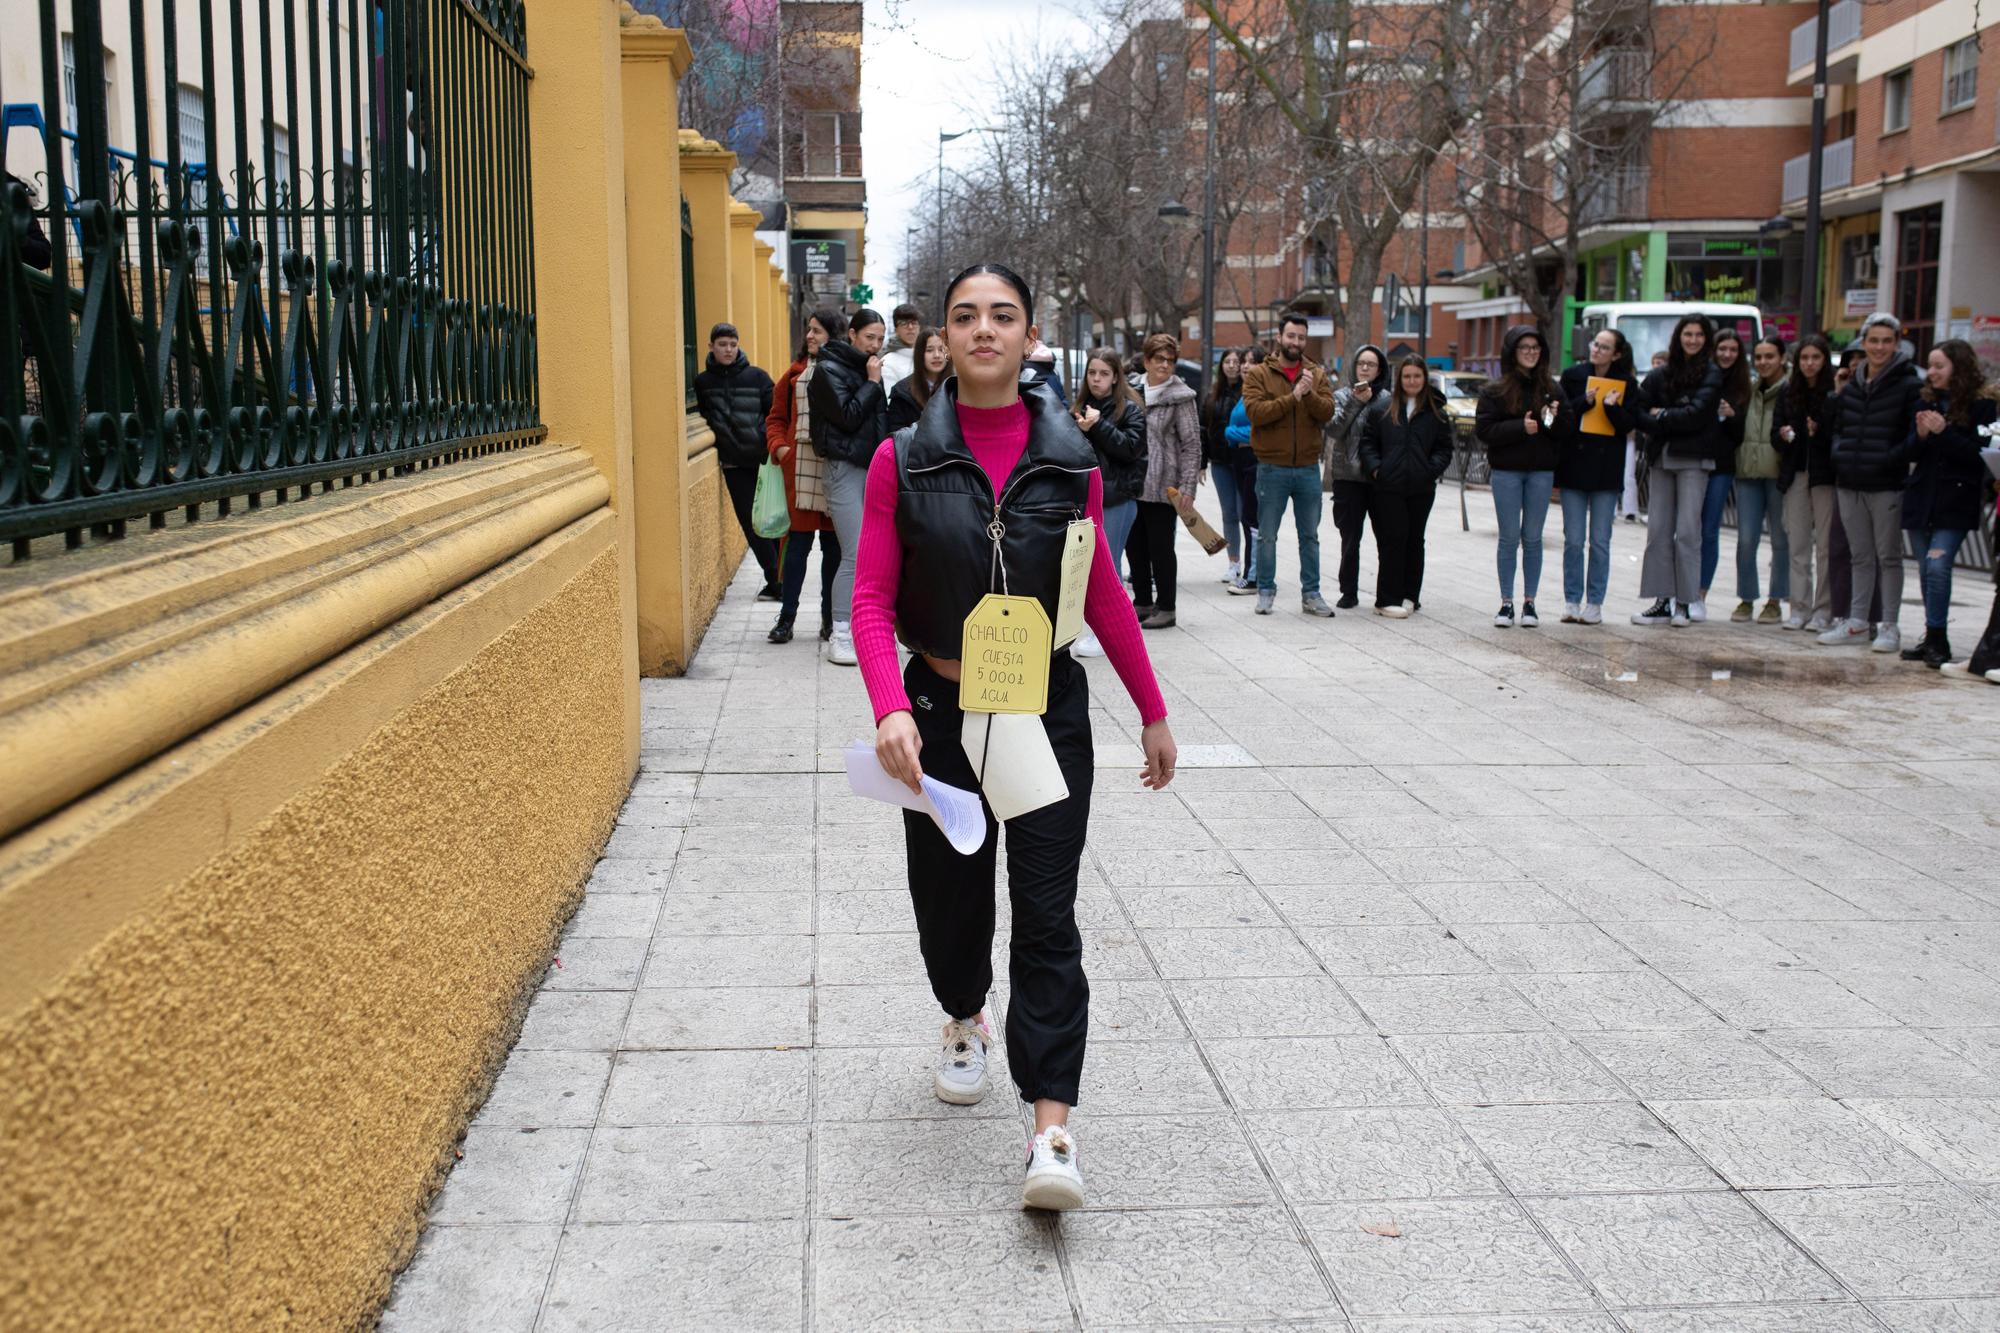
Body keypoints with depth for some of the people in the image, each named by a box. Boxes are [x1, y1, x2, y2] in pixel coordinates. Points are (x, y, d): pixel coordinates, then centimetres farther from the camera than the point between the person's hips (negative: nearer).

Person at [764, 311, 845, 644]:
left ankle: (830, 618, 16)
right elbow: (776, 417, 14)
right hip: (800, 467, 2)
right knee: (797, 542, 3)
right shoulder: (795, 373, 10)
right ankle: (786, 617, 9)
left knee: (833, 546, 7)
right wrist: (778, 446, -2)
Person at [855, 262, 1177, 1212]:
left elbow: (1103, 594, 8)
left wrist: (1153, 712, 12)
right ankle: (965, 1024, 49)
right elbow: (873, 599, -7)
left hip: (1047, 712, -1)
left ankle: (1052, 1131, -5)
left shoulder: (1069, 460, -1)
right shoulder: (903, 459, -4)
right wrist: (889, 708, -24)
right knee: (949, 896, 16)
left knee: (1047, 917, -5)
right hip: (942, 709, 1)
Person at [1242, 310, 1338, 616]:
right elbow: (1255, 411, -16)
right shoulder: (1258, 374, -2)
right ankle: (1266, 591, 18)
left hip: (1308, 468, 3)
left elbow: (1327, 413, -6)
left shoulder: (1317, 375, 6)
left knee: (1310, 536, 10)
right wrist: (1292, 397, -20)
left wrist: (1310, 394, -23)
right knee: (1267, 536, 6)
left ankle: (1311, 594, 19)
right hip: (1272, 468, -3)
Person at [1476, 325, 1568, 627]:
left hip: (1541, 471, 2)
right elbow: (1483, 430, -9)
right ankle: (1506, 603, 9)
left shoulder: (1551, 388, 8)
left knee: (1533, 538, 6)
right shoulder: (1495, 389, -1)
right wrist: (1521, 427, -18)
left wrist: (1554, 419, -14)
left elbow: (1568, 429, 7)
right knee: (1509, 538, 1)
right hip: (1506, 471, -2)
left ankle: (1529, 602, 12)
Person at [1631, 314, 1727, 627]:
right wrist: (1672, 423, -11)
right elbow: (1638, 410, 3)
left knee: (1687, 530, -6)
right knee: (1658, 529, 2)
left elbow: (1697, 414, -10)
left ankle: (1685, 602, -2)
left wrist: (1662, 416, -2)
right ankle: (1664, 601, 6)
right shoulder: (1661, 375, 11)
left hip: (1693, 459, -4)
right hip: (1661, 457, 4)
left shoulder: (1711, 374, 1)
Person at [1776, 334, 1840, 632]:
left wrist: (1819, 433, -21)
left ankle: (1823, 611, 3)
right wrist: (1783, 435, -6)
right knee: (1798, 543, 5)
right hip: (1796, 473, 4)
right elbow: (1777, 431, 15)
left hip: (1825, 475, -4)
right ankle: (1800, 609, 10)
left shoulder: (1835, 393, -5)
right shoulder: (1788, 392, 10)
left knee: (1826, 545, -2)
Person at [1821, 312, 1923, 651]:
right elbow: (1838, 428, 21)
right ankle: (1857, 623, 18)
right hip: (1850, 484, 5)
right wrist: (1839, 453, 3)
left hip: (1887, 485, -5)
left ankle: (1889, 626, 7)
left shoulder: (1908, 386, -5)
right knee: (1861, 557, 12)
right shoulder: (1851, 387, 13)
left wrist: (1893, 457, -20)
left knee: (1888, 556, 1)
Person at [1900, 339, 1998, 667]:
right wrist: (1921, 434, -10)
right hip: (1922, 498, 5)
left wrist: (1944, 432, -20)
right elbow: (1911, 452, 11)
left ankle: (1937, 639, -10)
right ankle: (1933, 640, 17)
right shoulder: (1925, 402, 11)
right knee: (1926, 570, 8)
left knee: (1937, 564, -17)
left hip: (1957, 501, -5)